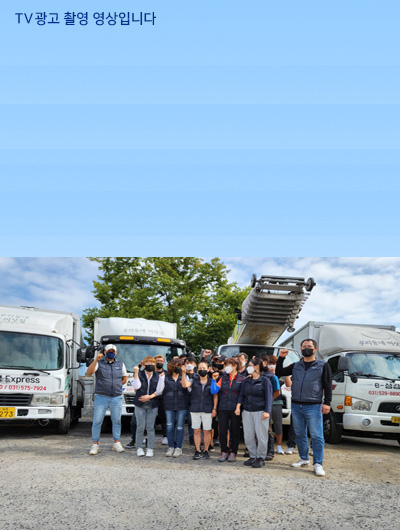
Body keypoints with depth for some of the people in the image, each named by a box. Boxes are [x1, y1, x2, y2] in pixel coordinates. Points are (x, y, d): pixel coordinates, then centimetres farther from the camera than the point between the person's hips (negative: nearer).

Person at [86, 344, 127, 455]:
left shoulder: (120, 365, 13)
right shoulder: (99, 363, 3)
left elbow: (125, 378, 24)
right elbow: (88, 373, -13)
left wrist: (117, 386, 11)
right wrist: (96, 360, -22)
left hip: (116, 397, 3)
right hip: (101, 397, -2)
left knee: (117, 421, 6)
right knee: (97, 421, -3)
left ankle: (116, 443, 16)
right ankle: (95, 445, 6)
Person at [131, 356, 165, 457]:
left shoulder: (157, 376, 5)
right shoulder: (139, 374, 2)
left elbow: (159, 391, 0)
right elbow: (136, 386, -14)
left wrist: (150, 396, -14)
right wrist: (136, 373, -19)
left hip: (153, 405, 1)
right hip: (140, 404, -1)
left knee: (150, 427, 1)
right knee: (140, 427, -1)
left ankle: (150, 448, 8)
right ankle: (139, 447, 13)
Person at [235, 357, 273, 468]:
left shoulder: (265, 381, -2)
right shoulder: (246, 381, 13)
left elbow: (268, 397, -5)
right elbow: (242, 395, 13)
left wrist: (267, 411, -14)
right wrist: (238, 407, -1)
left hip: (260, 412, -5)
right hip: (247, 411, 5)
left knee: (261, 436, -2)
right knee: (248, 436, 4)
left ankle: (260, 458, 11)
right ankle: (253, 456, 18)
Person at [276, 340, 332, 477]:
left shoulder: (323, 366, 4)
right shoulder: (295, 366, 14)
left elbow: (327, 385, 0)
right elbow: (279, 372, 12)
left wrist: (327, 402, -9)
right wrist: (281, 358, 1)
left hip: (313, 406, -4)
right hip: (296, 406, 4)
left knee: (317, 436, -6)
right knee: (300, 435, 11)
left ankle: (318, 464, -1)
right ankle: (304, 459, 24)